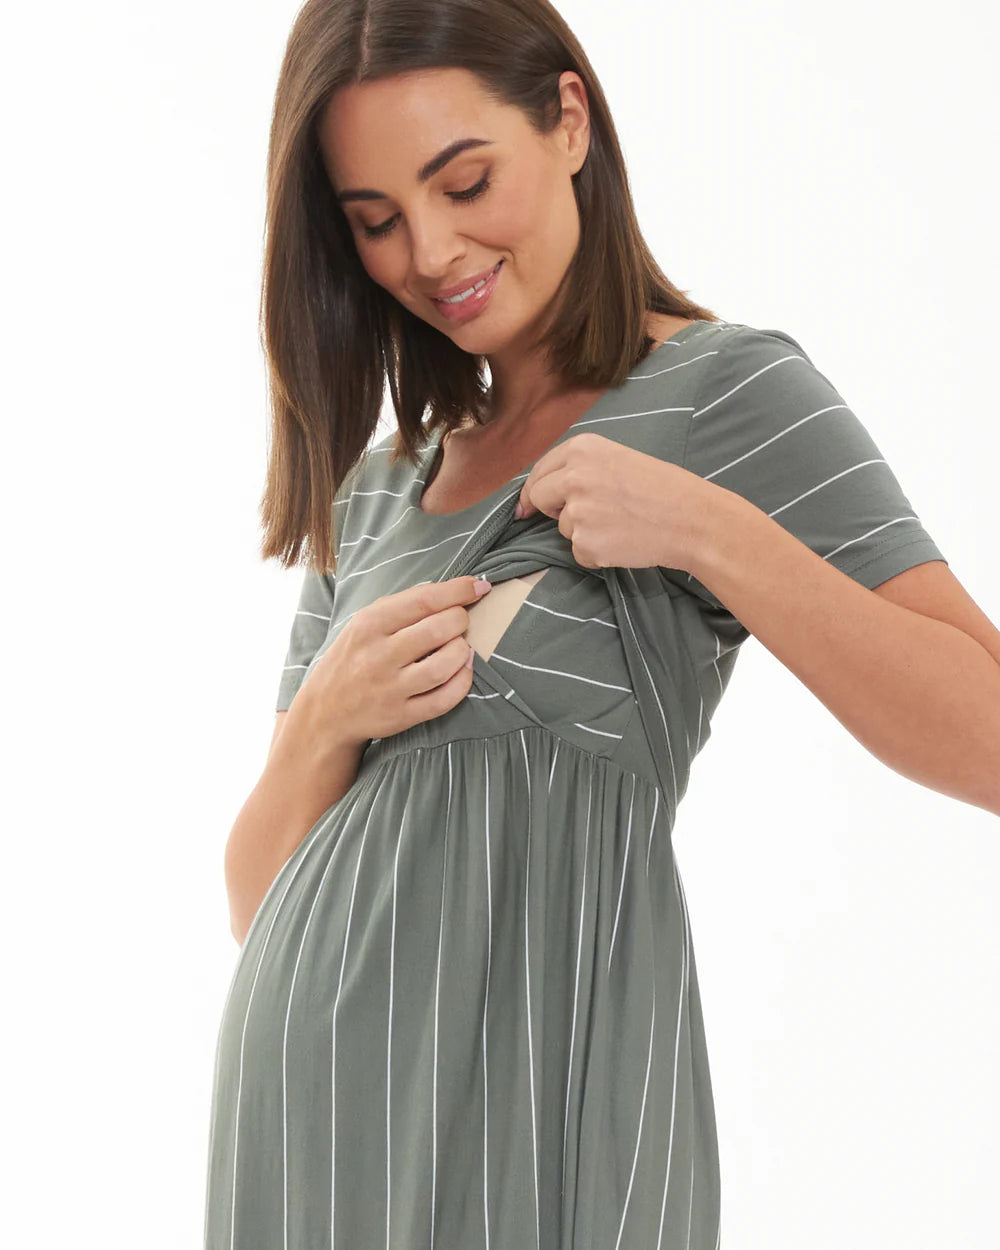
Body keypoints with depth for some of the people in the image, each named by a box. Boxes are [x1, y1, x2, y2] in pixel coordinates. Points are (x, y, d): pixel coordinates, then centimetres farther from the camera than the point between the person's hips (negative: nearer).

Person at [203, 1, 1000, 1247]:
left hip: (537, 1069, -5)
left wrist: (705, 531, -20)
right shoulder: (374, 489, 12)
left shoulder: (725, 389, -4)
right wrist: (326, 719, -9)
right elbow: (256, 894, 10)